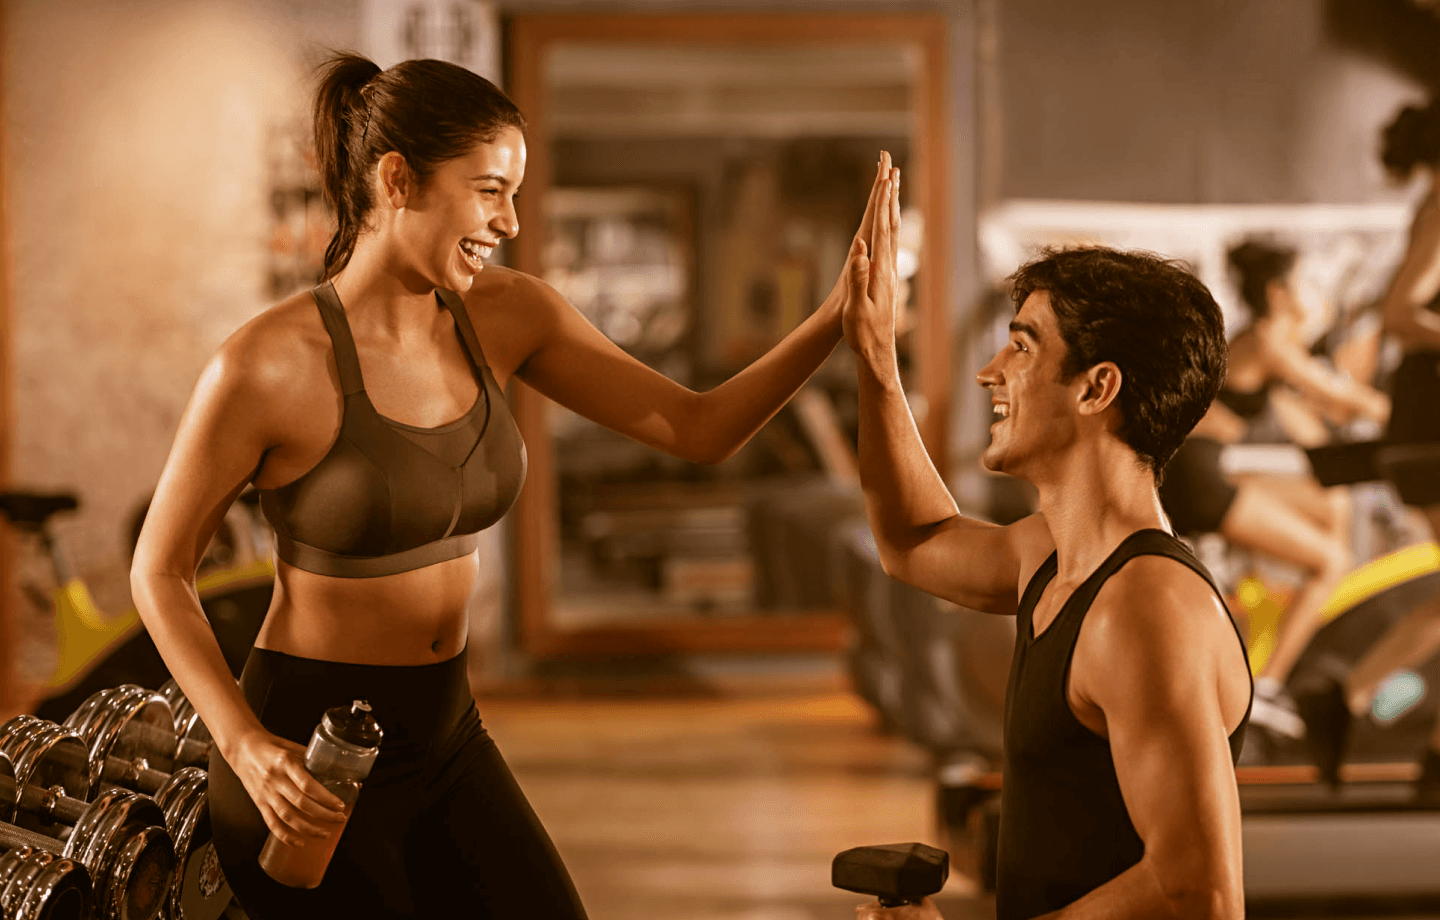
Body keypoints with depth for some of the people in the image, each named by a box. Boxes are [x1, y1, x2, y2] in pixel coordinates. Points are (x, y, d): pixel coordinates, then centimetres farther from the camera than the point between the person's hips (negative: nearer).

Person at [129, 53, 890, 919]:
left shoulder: (505, 316, -2)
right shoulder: (265, 367, -19)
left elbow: (700, 429, -3)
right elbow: (159, 571, -9)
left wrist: (837, 319, -17)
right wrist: (248, 749, -20)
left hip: (446, 742, 6)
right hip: (307, 763, -6)